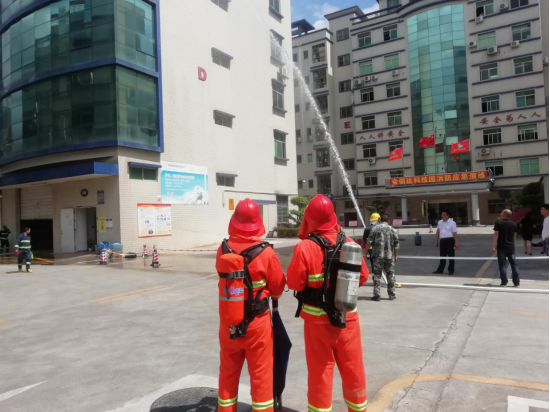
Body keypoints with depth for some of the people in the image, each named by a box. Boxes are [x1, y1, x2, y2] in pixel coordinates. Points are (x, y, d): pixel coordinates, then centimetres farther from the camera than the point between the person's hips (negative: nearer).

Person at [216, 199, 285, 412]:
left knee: (228, 373, 19)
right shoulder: (266, 253, -18)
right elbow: (278, 288, -6)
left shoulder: (223, 250, -10)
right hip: (257, 322, -3)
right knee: (261, 373, 13)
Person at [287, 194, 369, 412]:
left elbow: (294, 283, -13)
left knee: (320, 369, 11)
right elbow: (363, 277, 4)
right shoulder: (349, 243, -5)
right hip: (347, 315, 4)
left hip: (318, 317, -3)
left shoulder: (305, 247, -18)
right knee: (353, 367, 18)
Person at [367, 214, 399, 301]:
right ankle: (391, 295, 17)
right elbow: (396, 244, 1)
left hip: (378, 255, -1)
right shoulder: (392, 230, 2)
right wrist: (395, 256, 9)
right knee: (391, 274, 12)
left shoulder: (375, 229, 0)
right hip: (389, 256, 1)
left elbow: (369, 242, -3)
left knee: (377, 274, 3)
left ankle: (376, 295, 0)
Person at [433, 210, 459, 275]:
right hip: (442, 240, 5)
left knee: (451, 256, 2)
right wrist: (437, 241, 18)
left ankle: (451, 270, 10)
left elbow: (455, 233, -11)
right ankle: (440, 270, 17)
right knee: (442, 256, 11)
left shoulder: (452, 223, -6)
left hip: (450, 240, -5)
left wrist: (456, 243, -17)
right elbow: (438, 232, 19)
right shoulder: (440, 222, 11)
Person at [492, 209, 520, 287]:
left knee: (502, 264, 3)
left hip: (501, 247, -4)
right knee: (514, 264, 8)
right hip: (511, 246, 4)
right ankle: (516, 283, 8)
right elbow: (515, 235, 12)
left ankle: (504, 282, 4)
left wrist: (494, 245, -8)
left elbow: (496, 234, -13)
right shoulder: (513, 224, 5)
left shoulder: (498, 223, -9)